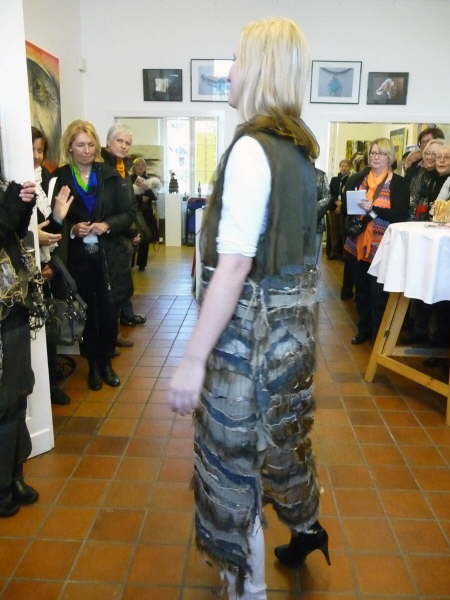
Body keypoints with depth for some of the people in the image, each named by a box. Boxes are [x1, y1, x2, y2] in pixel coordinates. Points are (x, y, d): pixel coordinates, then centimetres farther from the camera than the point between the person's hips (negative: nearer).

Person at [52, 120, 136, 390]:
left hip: (110, 257, 0)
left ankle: (106, 362, 26)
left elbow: (129, 213, 1)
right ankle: (93, 365, 26)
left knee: (109, 313, 5)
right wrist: (72, 229, -17)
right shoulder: (59, 179, 0)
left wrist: (107, 225, -16)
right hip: (78, 258, 0)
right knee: (87, 314, 7)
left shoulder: (111, 176, 2)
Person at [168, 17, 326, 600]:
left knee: (236, 453, 7)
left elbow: (234, 266, -24)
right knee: (281, 429, 26)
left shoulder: (252, 147, -18)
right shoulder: (299, 146, 9)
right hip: (291, 316, 9)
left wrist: (193, 359, -21)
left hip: (252, 321, -9)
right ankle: (306, 528, 51)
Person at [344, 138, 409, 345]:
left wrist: (373, 209, -21)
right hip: (357, 244, 4)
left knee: (378, 293, -1)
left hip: (381, 247, -4)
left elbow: (401, 215, -11)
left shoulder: (398, 183, -3)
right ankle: (363, 329, 30)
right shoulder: (358, 179, 9)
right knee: (361, 290, 14)